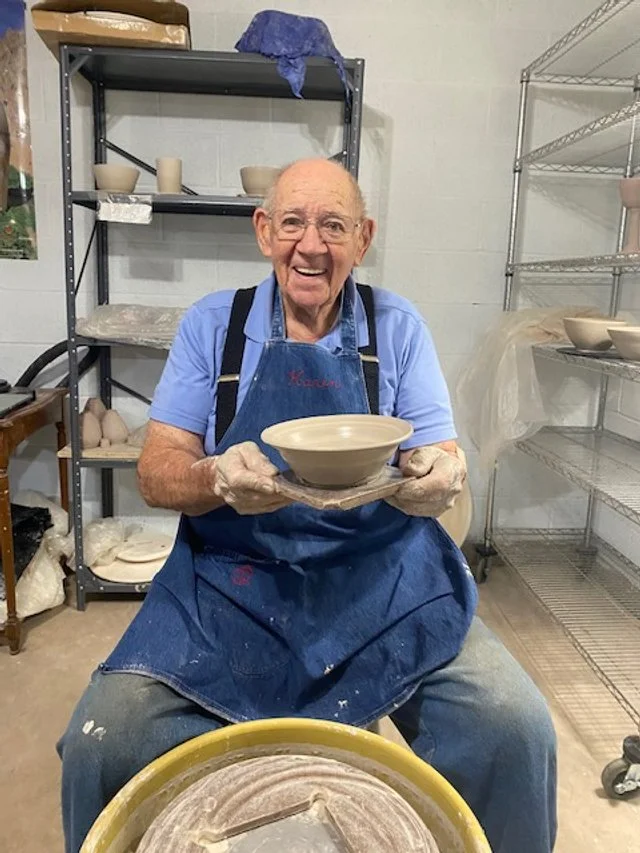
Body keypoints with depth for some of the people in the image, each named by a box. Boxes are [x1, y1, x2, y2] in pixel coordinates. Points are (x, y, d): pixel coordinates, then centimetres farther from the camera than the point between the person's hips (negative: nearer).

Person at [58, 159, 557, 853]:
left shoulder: (398, 327, 5)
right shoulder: (212, 324, 3)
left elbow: (443, 465, 2)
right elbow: (156, 471, -1)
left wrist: (439, 478, -24)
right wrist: (219, 478, -25)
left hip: (384, 577, 1)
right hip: (234, 578, 0)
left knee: (517, 731, -16)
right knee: (101, 743, -18)